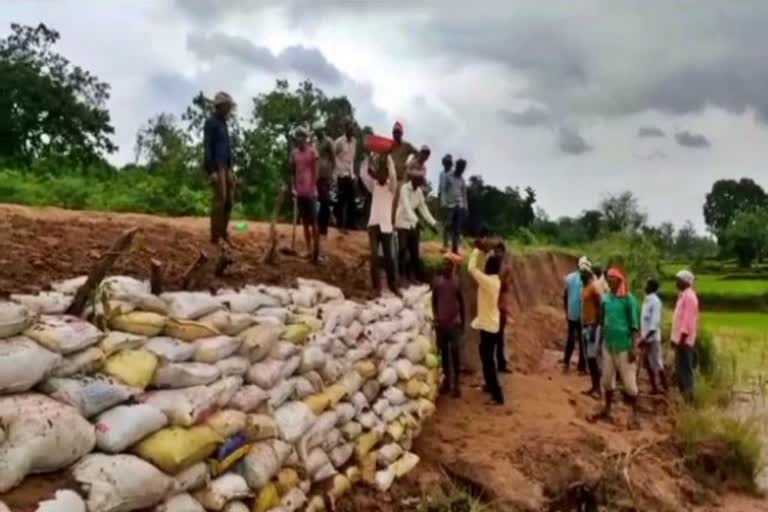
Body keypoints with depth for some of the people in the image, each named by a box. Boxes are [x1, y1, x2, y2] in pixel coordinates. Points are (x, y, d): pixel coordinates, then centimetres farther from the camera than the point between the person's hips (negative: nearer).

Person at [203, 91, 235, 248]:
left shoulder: (223, 123, 19)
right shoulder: (211, 122, -8)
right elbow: (207, 147, -14)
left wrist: (230, 169, 18)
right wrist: (211, 170, -22)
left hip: (225, 166, 9)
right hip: (216, 166, -9)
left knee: (229, 198, 7)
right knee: (220, 199, -12)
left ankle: (223, 232, 16)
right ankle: (215, 236, -8)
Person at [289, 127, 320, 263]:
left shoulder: (312, 151, -4)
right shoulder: (294, 153, 9)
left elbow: (315, 171, -6)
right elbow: (292, 172, 12)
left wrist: (313, 188, -12)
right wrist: (293, 188, 2)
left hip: (310, 190, -5)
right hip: (299, 191, 5)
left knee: (313, 221, -6)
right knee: (304, 221, 9)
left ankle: (316, 251, -6)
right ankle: (309, 249, 16)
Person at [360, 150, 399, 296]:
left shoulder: (391, 187, 2)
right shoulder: (374, 186, 9)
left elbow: (393, 175, -16)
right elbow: (363, 174, 0)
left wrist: (387, 157, -18)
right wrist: (369, 157, -6)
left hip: (386, 225, -1)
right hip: (373, 224, 2)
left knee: (388, 256, 3)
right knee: (374, 256, -4)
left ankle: (393, 285, 19)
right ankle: (376, 286, 1)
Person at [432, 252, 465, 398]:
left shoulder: (457, 281, -3)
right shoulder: (437, 281, 0)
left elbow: (461, 302, 3)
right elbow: (434, 301, 7)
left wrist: (462, 321, 4)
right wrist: (435, 317, -1)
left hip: (454, 322, -2)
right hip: (441, 322, 2)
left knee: (455, 352, -1)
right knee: (444, 352, 10)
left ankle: (456, 383, 7)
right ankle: (447, 380, 22)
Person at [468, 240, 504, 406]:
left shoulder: (487, 280, -22)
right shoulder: (495, 279, 4)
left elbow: (471, 268, -22)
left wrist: (477, 250, -12)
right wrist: (486, 252, 9)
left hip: (487, 326, -9)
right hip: (492, 324, 9)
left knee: (488, 359, -6)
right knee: (487, 357, 23)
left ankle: (498, 395, -6)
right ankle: (490, 385, 38)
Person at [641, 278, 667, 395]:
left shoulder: (655, 301, -15)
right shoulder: (647, 300, 12)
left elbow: (655, 322, -21)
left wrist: (646, 337, -24)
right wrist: (642, 336, 15)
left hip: (652, 337, -9)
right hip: (646, 337, 9)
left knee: (656, 363, -2)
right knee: (648, 363, 12)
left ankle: (664, 387, 8)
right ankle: (654, 387, 20)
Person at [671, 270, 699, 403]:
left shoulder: (689, 296, -14)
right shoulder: (683, 296, 17)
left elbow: (688, 318, -20)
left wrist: (683, 336, -23)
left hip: (684, 339, -10)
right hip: (680, 338, 10)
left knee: (685, 368, -7)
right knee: (680, 367, 13)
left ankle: (688, 396, -4)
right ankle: (684, 394, 19)